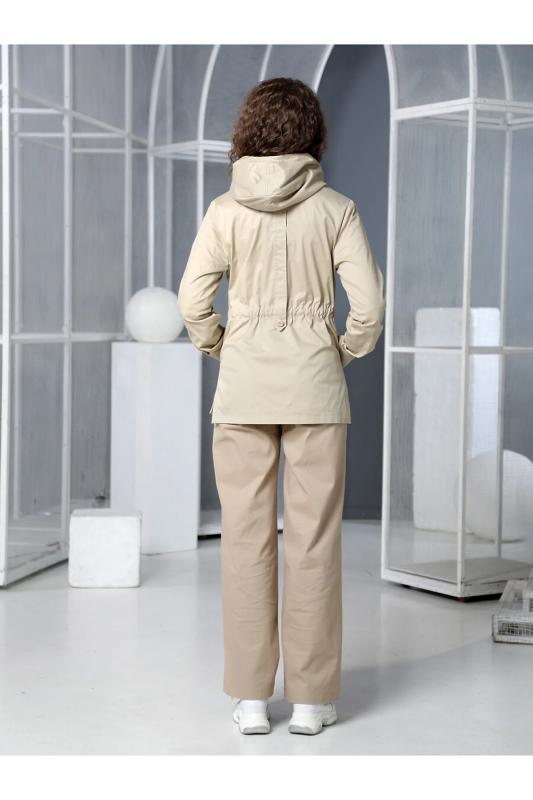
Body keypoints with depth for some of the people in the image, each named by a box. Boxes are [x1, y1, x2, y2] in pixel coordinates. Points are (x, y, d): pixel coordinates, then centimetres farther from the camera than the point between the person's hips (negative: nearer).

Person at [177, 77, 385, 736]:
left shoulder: (225, 210, -2)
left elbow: (193, 302, -6)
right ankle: (311, 698, 12)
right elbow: (368, 304, -8)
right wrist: (344, 352, 9)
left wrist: (222, 351, 11)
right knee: (313, 540, 5)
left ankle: (250, 697, 12)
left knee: (246, 538, 7)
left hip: (243, 386, 1)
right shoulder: (335, 208, -3)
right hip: (315, 385, 0)